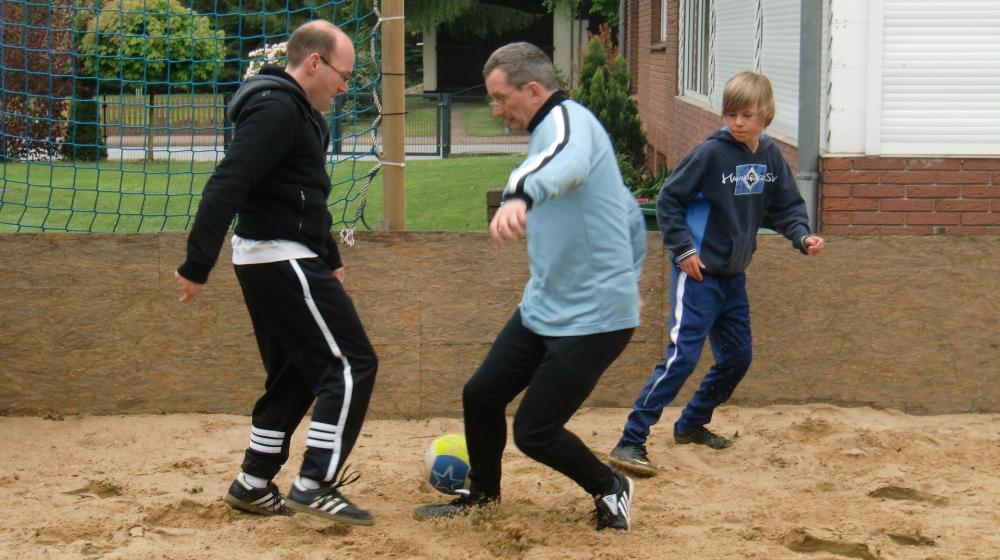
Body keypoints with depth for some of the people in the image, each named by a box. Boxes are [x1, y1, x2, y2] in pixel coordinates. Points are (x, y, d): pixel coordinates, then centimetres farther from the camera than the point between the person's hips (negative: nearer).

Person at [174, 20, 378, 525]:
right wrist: (197, 267, -29)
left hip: (270, 261, 11)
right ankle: (315, 485, -7)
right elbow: (225, 187, -25)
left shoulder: (297, 110, 16)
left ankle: (253, 485, 24)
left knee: (296, 373, 17)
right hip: (283, 260, -11)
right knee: (351, 364, -7)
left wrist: (329, 259, 25)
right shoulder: (277, 110, -17)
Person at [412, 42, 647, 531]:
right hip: (541, 308, 10)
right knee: (480, 395, 12)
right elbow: (629, 212, 23)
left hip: (593, 320, -10)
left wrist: (521, 194, -64)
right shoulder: (553, 131, 14)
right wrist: (627, 276, 27)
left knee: (533, 432, -4)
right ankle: (483, 494, 34)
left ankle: (610, 489, 21)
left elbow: (566, 163, -45)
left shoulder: (567, 119, -16)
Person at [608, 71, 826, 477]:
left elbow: (786, 206, 14)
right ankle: (630, 441, -12)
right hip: (698, 273, -7)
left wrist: (802, 237, -4)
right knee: (682, 356, -14)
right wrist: (683, 250, -15)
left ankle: (692, 424, 33)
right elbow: (668, 200, -11)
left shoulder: (770, 156, 3)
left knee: (737, 357, 14)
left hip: (733, 276, 7)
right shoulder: (711, 153, -16)